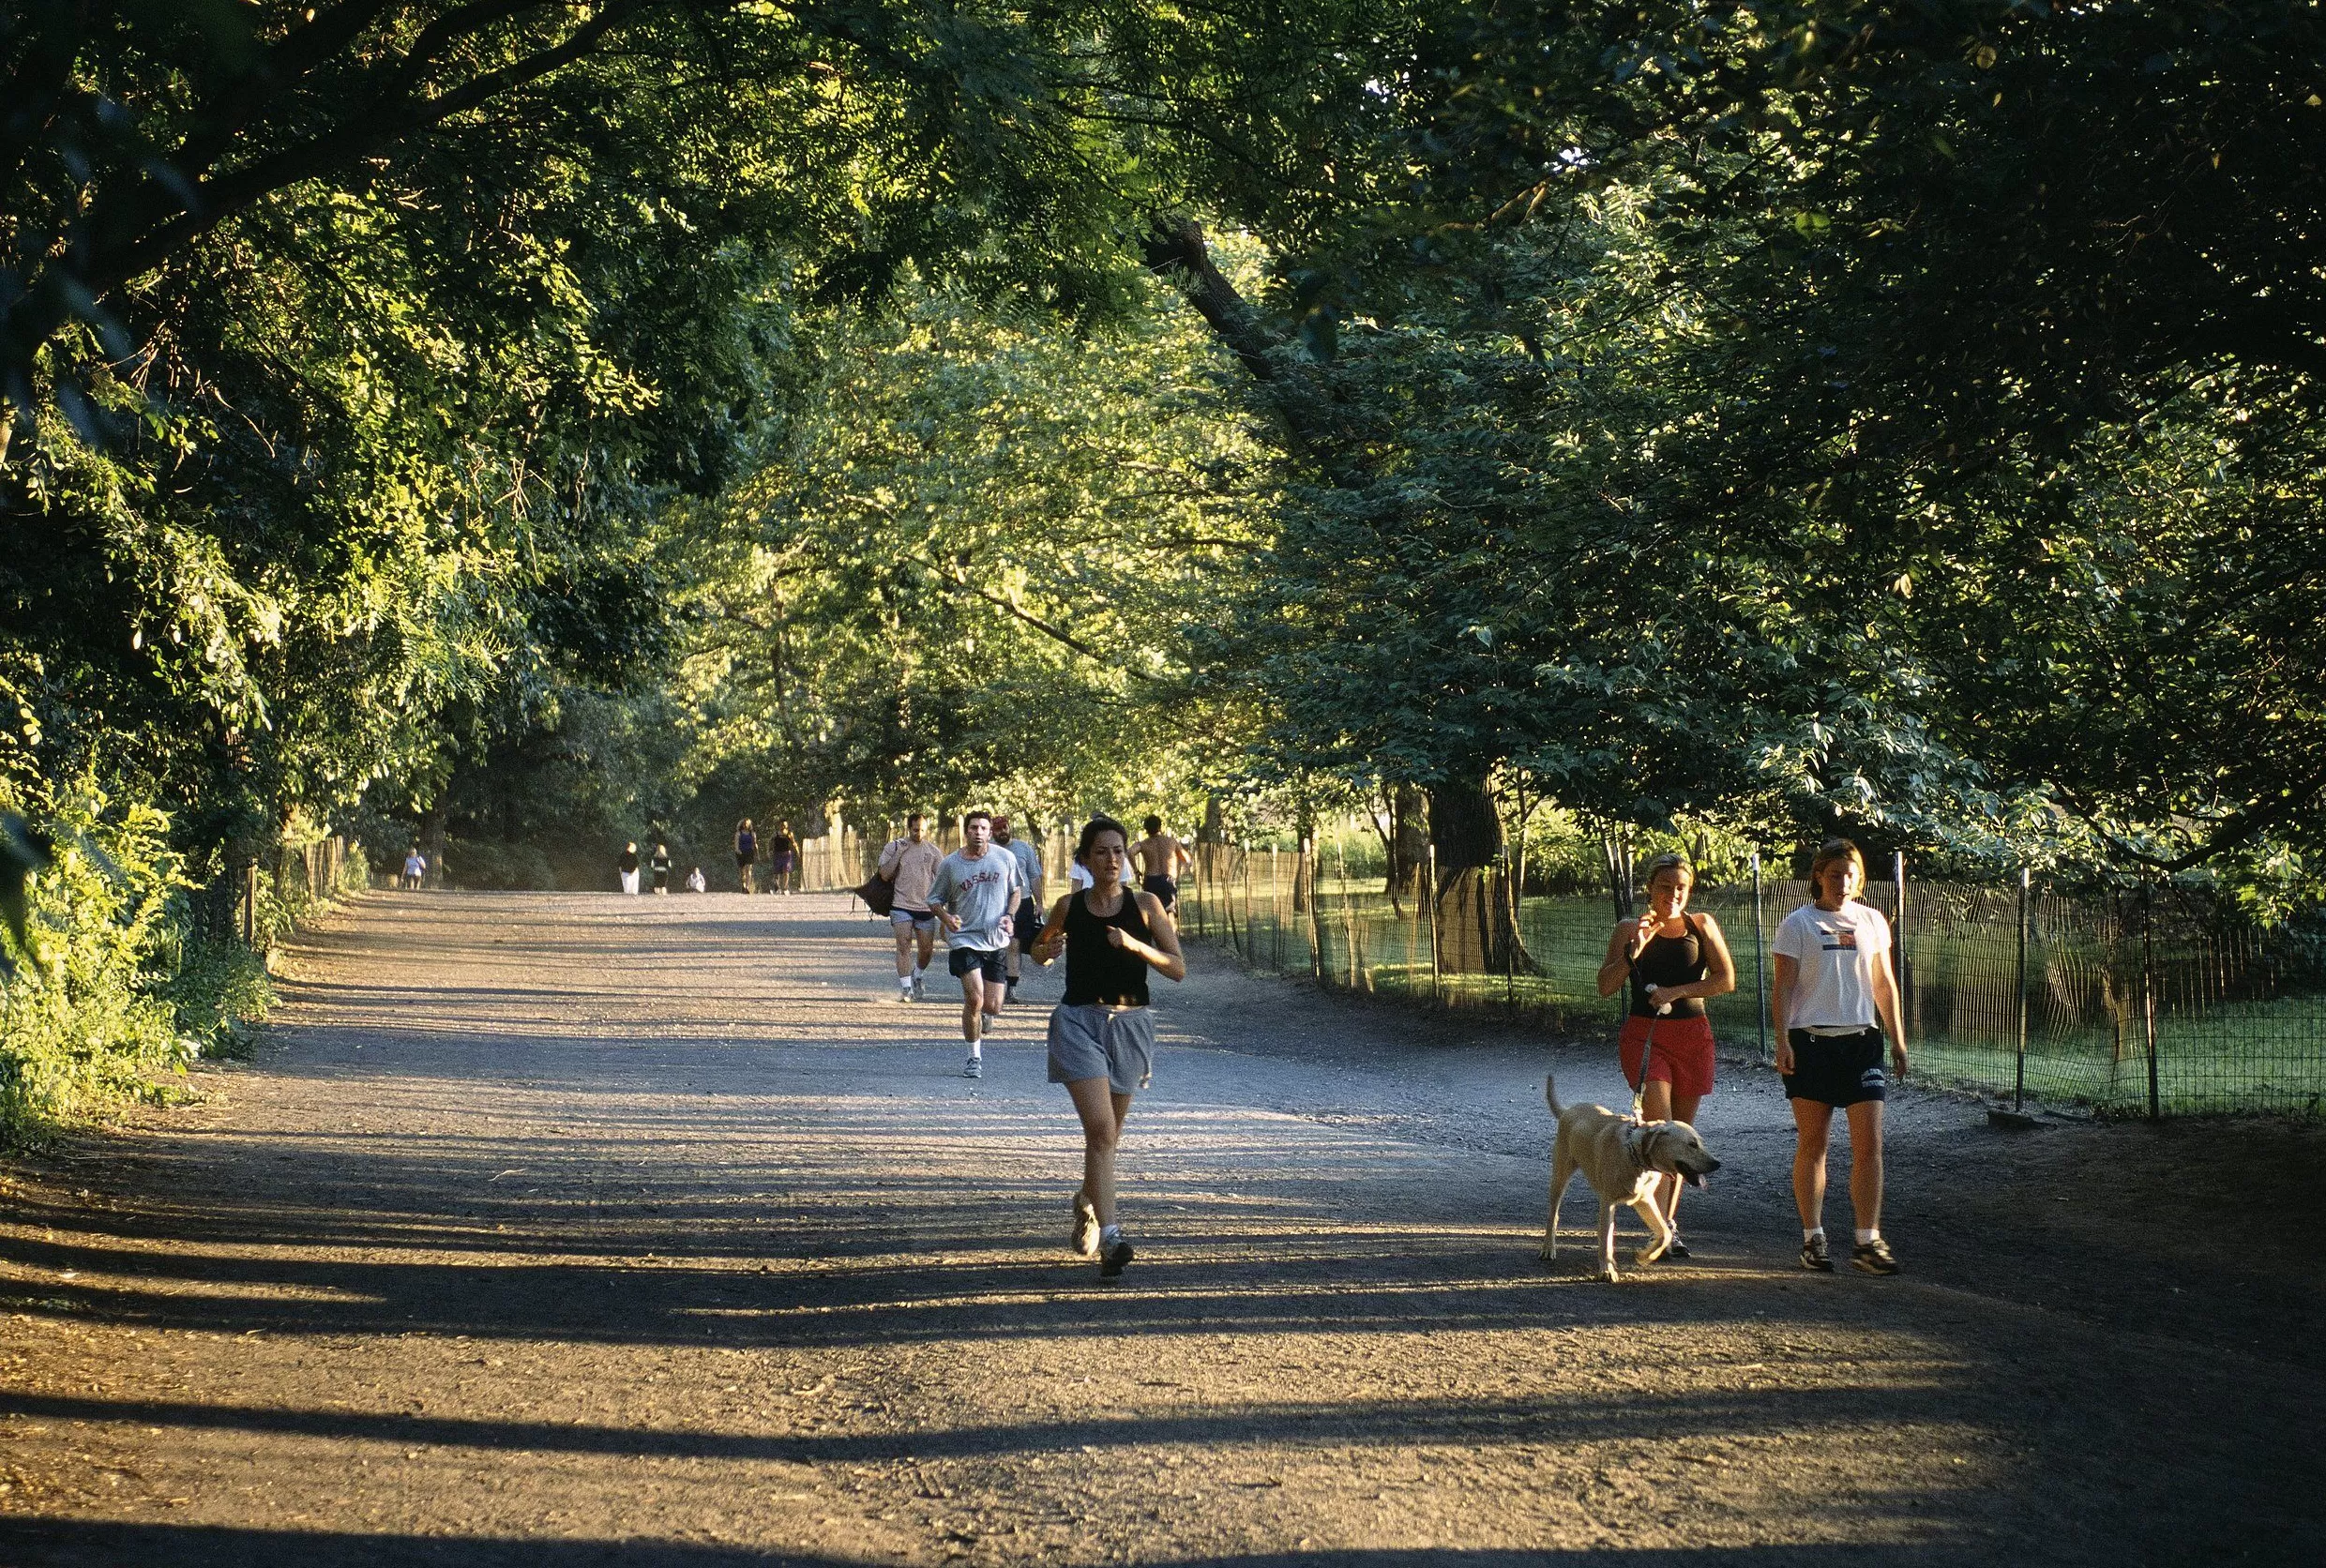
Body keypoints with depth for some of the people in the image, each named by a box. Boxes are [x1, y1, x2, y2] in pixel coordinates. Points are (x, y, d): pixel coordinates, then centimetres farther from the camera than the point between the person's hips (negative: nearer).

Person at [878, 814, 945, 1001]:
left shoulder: (933, 851, 8)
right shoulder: (894, 847, 3)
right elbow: (884, 874, -5)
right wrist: (898, 853, -12)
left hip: (926, 907, 2)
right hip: (901, 906, -2)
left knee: (927, 949, 4)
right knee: (904, 947, -10)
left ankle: (917, 977, 31)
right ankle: (905, 988, -7)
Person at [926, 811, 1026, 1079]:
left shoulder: (1005, 858, 1)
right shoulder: (950, 864, -3)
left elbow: (1015, 889, 16)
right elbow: (934, 899, 7)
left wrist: (1010, 916, -2)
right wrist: (946, 918, -14)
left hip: (996, 943, 2)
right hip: (964, 939, -2)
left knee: (992, 1007, 0)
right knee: (975, 999, -16)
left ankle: (978, 1030, 38)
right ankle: (974, 1057, 1)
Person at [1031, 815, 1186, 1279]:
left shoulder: (1145, 905, 0)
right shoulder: (1069, 907, 2)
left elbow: (1178, 968, -4)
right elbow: (1038, 951, 20)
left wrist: (1135, 945, -19)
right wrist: (1047, 950, -4)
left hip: (1129, 1026, 2)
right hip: (1079, 1022, -2)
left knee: (1108, 1134, 17)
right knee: (1100, 1127, -19)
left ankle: (1087, 1202, 47)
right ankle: (1109, 1238, -24)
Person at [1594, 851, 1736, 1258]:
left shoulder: (1702, 926, 7)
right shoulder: (1630, 930, 4)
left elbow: (1726, 979, -2)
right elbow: (1605, 986, -2)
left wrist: (1675, 991, -11)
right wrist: (1633, 951, -16)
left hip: (1693, 1036, 3)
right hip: (1644, 1036, -3)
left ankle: (1670, 1222, 16)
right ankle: (1662, 1229, -21)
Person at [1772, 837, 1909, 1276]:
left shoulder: (1872, 921, 10)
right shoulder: (1798, 924, 0)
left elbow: (1884, 984, 16)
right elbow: (1781, 987, -3)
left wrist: (1897, 1038, 13)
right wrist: (1781, 1041, -12)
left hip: (1861, 1040, 3)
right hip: (1811, 1041, -3)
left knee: (1869, 1144, -5)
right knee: (1812, 1144, 3)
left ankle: (1868, 1242, -3)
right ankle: (1813, 1239, 11)